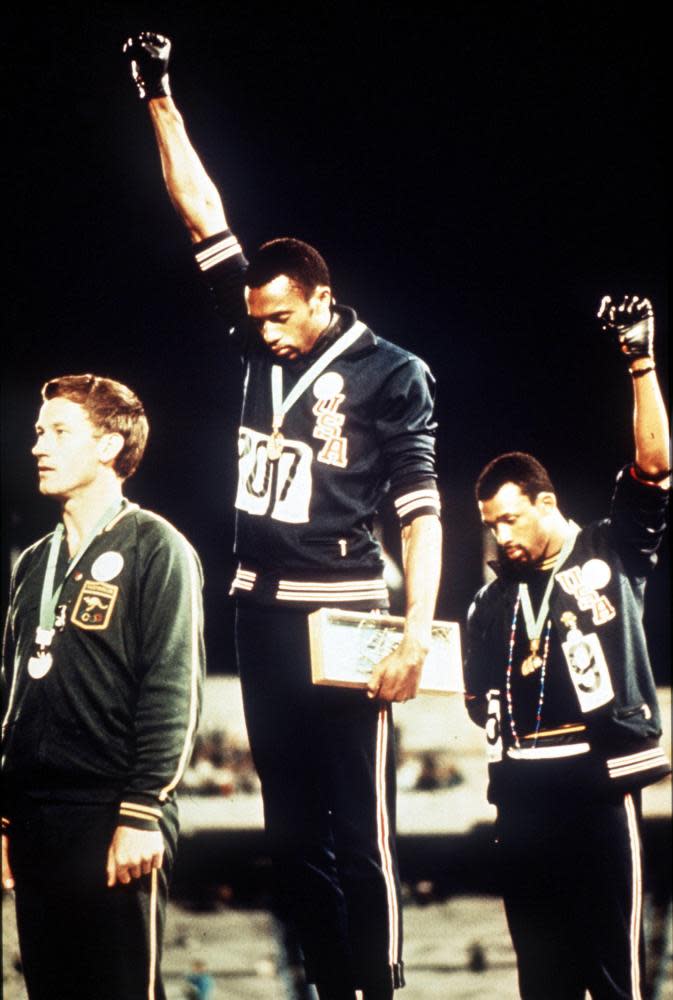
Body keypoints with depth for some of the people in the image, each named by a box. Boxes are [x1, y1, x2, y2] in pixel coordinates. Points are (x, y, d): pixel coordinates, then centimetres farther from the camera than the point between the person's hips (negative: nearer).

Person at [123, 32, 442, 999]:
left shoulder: (390, 374, -3)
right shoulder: (260, 348, 9)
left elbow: (421, 510, -7)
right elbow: (205, 217, 10)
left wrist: (417, 631, -18)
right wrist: (159, 99, 6)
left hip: (342, 610, -6)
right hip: (262, 611, 6)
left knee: (359, 832, -7)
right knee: (292, 831, 7)